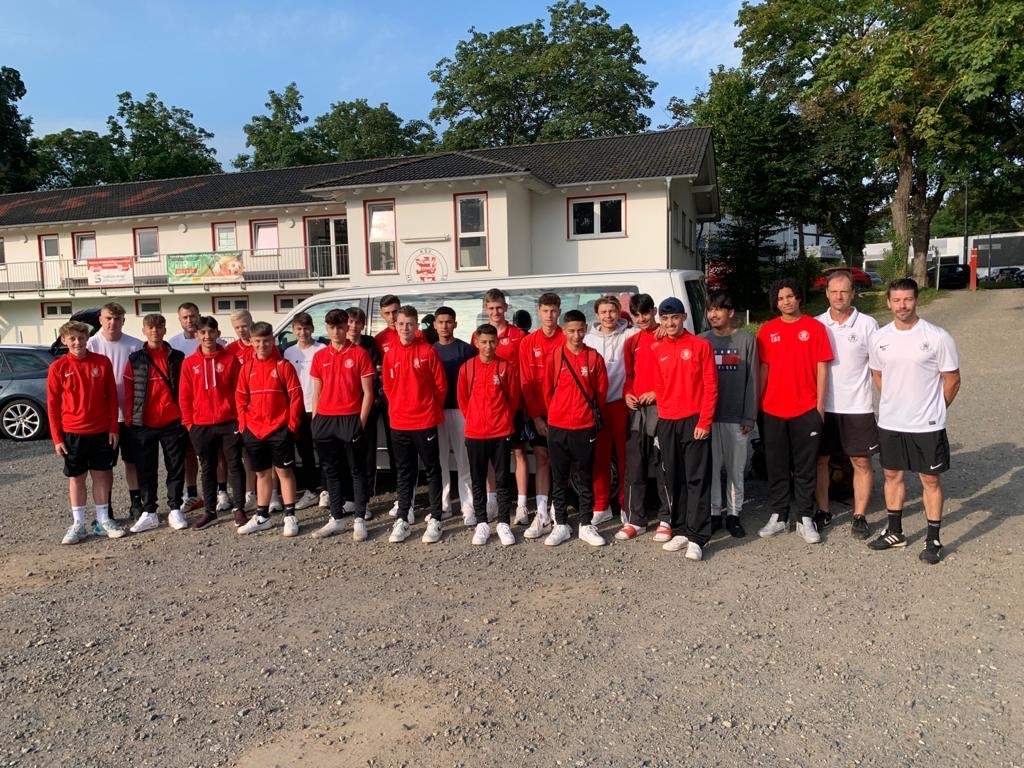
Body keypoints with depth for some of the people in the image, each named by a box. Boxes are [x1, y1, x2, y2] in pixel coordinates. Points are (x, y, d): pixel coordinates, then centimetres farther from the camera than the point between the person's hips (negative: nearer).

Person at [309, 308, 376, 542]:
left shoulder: (359, 354, -3)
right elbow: (317, 392, 14)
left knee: (356, 471, 3)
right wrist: (315, 421, 6)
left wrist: (361, 422, -9)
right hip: (325, 420, 5)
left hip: (350, 420, -4)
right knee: (331, 471, 11)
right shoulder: (319, 356, 9)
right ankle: (336, 518, 21)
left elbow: (367, 392, -4)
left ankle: (359, 520, 9)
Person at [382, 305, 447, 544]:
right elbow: (388, 387, 12)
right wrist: (398, 408, 8)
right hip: (399, 423, 4)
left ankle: (434, 519, 13)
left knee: (432, 470, 5)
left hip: (425, 421, -4)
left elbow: (441, 385, -2)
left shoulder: (427, 351, -7)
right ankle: (402, 520, 21)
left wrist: (431, 408, 4)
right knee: (404, 472, 12)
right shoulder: (390, 353, 4)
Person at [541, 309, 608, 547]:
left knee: (585, 479, 8)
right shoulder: (555, 357, -1)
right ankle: (561, 525, 18)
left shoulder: (594, 357, -1)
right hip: (557, 427, 1)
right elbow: (547, 390, 6)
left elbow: (601, 390, 5)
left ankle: (586, 526, 17)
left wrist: (591, 412, 9)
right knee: (559, 479, 8)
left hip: (585, 427, 0)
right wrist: (556, 413, 11)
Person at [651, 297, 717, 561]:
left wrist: (704, 421, -11)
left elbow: (711, 386, -5)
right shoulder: (658, 351, 10)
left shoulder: (700, 345, -3)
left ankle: (696, 539, -3)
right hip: (667, 423, 5)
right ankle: (680, 532, 20)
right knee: (673, 480, 10)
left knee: (697, 479, -5)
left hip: (694, 421, -5)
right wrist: (664, 413, 8)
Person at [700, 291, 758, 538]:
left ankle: (733, 514, 17)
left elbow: (751, 380, -1)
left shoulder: (746, 340, 1)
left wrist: (749, 417, -6)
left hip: (736, 417, -2)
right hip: (707, 415, 2)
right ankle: (713, 513, 16)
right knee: (711, 467, 6)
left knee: (736, 469, 6)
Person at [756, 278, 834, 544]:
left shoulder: (815, 328, -1)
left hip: (806, 410, -2)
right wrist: (758, 403, 4)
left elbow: (821, 368, -1)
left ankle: (805, 519, 15)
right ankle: (778, 516, 20)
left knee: (806, 468, 6)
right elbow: (763, 369, 7)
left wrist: (820, 405, -4)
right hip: (773, 410, 2)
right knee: (776, 467, 9)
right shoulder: (767, 330, 4)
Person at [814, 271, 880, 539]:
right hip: (822, 406, 2)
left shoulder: (867, 324, -2)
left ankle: (859, 516, 16)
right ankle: (823, 511, 23)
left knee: (862, 462, 4)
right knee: (820, 459, 8)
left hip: (857, 406, -2)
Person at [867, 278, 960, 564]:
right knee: (892, 475, 14)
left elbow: (952, 380, -4)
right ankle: (894, 532, 29)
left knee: (930, 479, 6)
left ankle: (933, 540, 18)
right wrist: (895, 402, 12)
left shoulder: (937, 337, -12)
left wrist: (933, 410, 3)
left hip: (927, 425, -4)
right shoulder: (879, 338, 0)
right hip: (890, 423, 4)